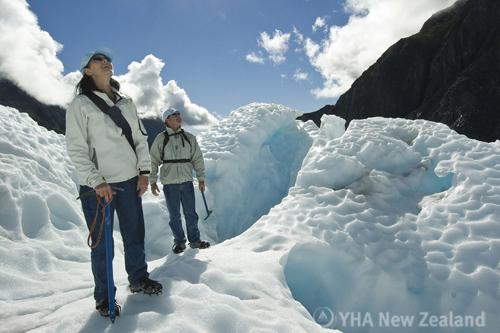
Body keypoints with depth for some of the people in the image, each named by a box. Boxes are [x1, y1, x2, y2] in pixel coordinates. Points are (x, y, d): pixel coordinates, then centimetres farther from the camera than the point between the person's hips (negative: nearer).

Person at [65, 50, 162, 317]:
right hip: (97, 185, -5)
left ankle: (138, 279, 35)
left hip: (129, 180, 5)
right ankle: (103, 296, 22)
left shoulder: (126, 102, 12)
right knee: (102, 244, 4)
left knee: (135, 235, 15)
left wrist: (144, 171, 3)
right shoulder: (80, 104, -4)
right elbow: (76, 149, -8)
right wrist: (97, 181, -16)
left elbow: (140, 138, 13)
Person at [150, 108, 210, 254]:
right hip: (169, 183, -2)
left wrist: (201, 178, 6)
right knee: (174, 215, 7)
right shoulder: (161, 139, 0)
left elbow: (197, 158, 10)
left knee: (191, 213, 8)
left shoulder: (189, 138, 7)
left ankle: (194, 240, 21)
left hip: (187, 181, 2)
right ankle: (179, 241, 22)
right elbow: (153, 161, 2)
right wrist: (152, 181, -3)